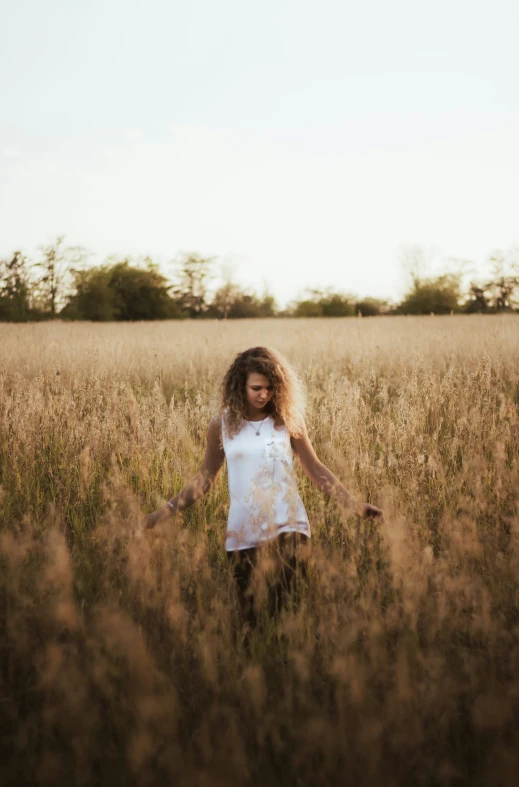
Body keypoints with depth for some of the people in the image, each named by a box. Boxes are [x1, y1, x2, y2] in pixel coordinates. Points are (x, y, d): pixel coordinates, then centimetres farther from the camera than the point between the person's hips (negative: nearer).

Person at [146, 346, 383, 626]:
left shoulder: (288, 421, 1)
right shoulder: (222, 425, 3)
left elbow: (315, 469, 7)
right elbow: (205, 478, 10)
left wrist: (352, 503, 1)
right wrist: (167, 510, 3)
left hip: (287, 525, -1)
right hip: (242, 530, 2)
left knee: (283, 606, -15)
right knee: (247, 613, 8)